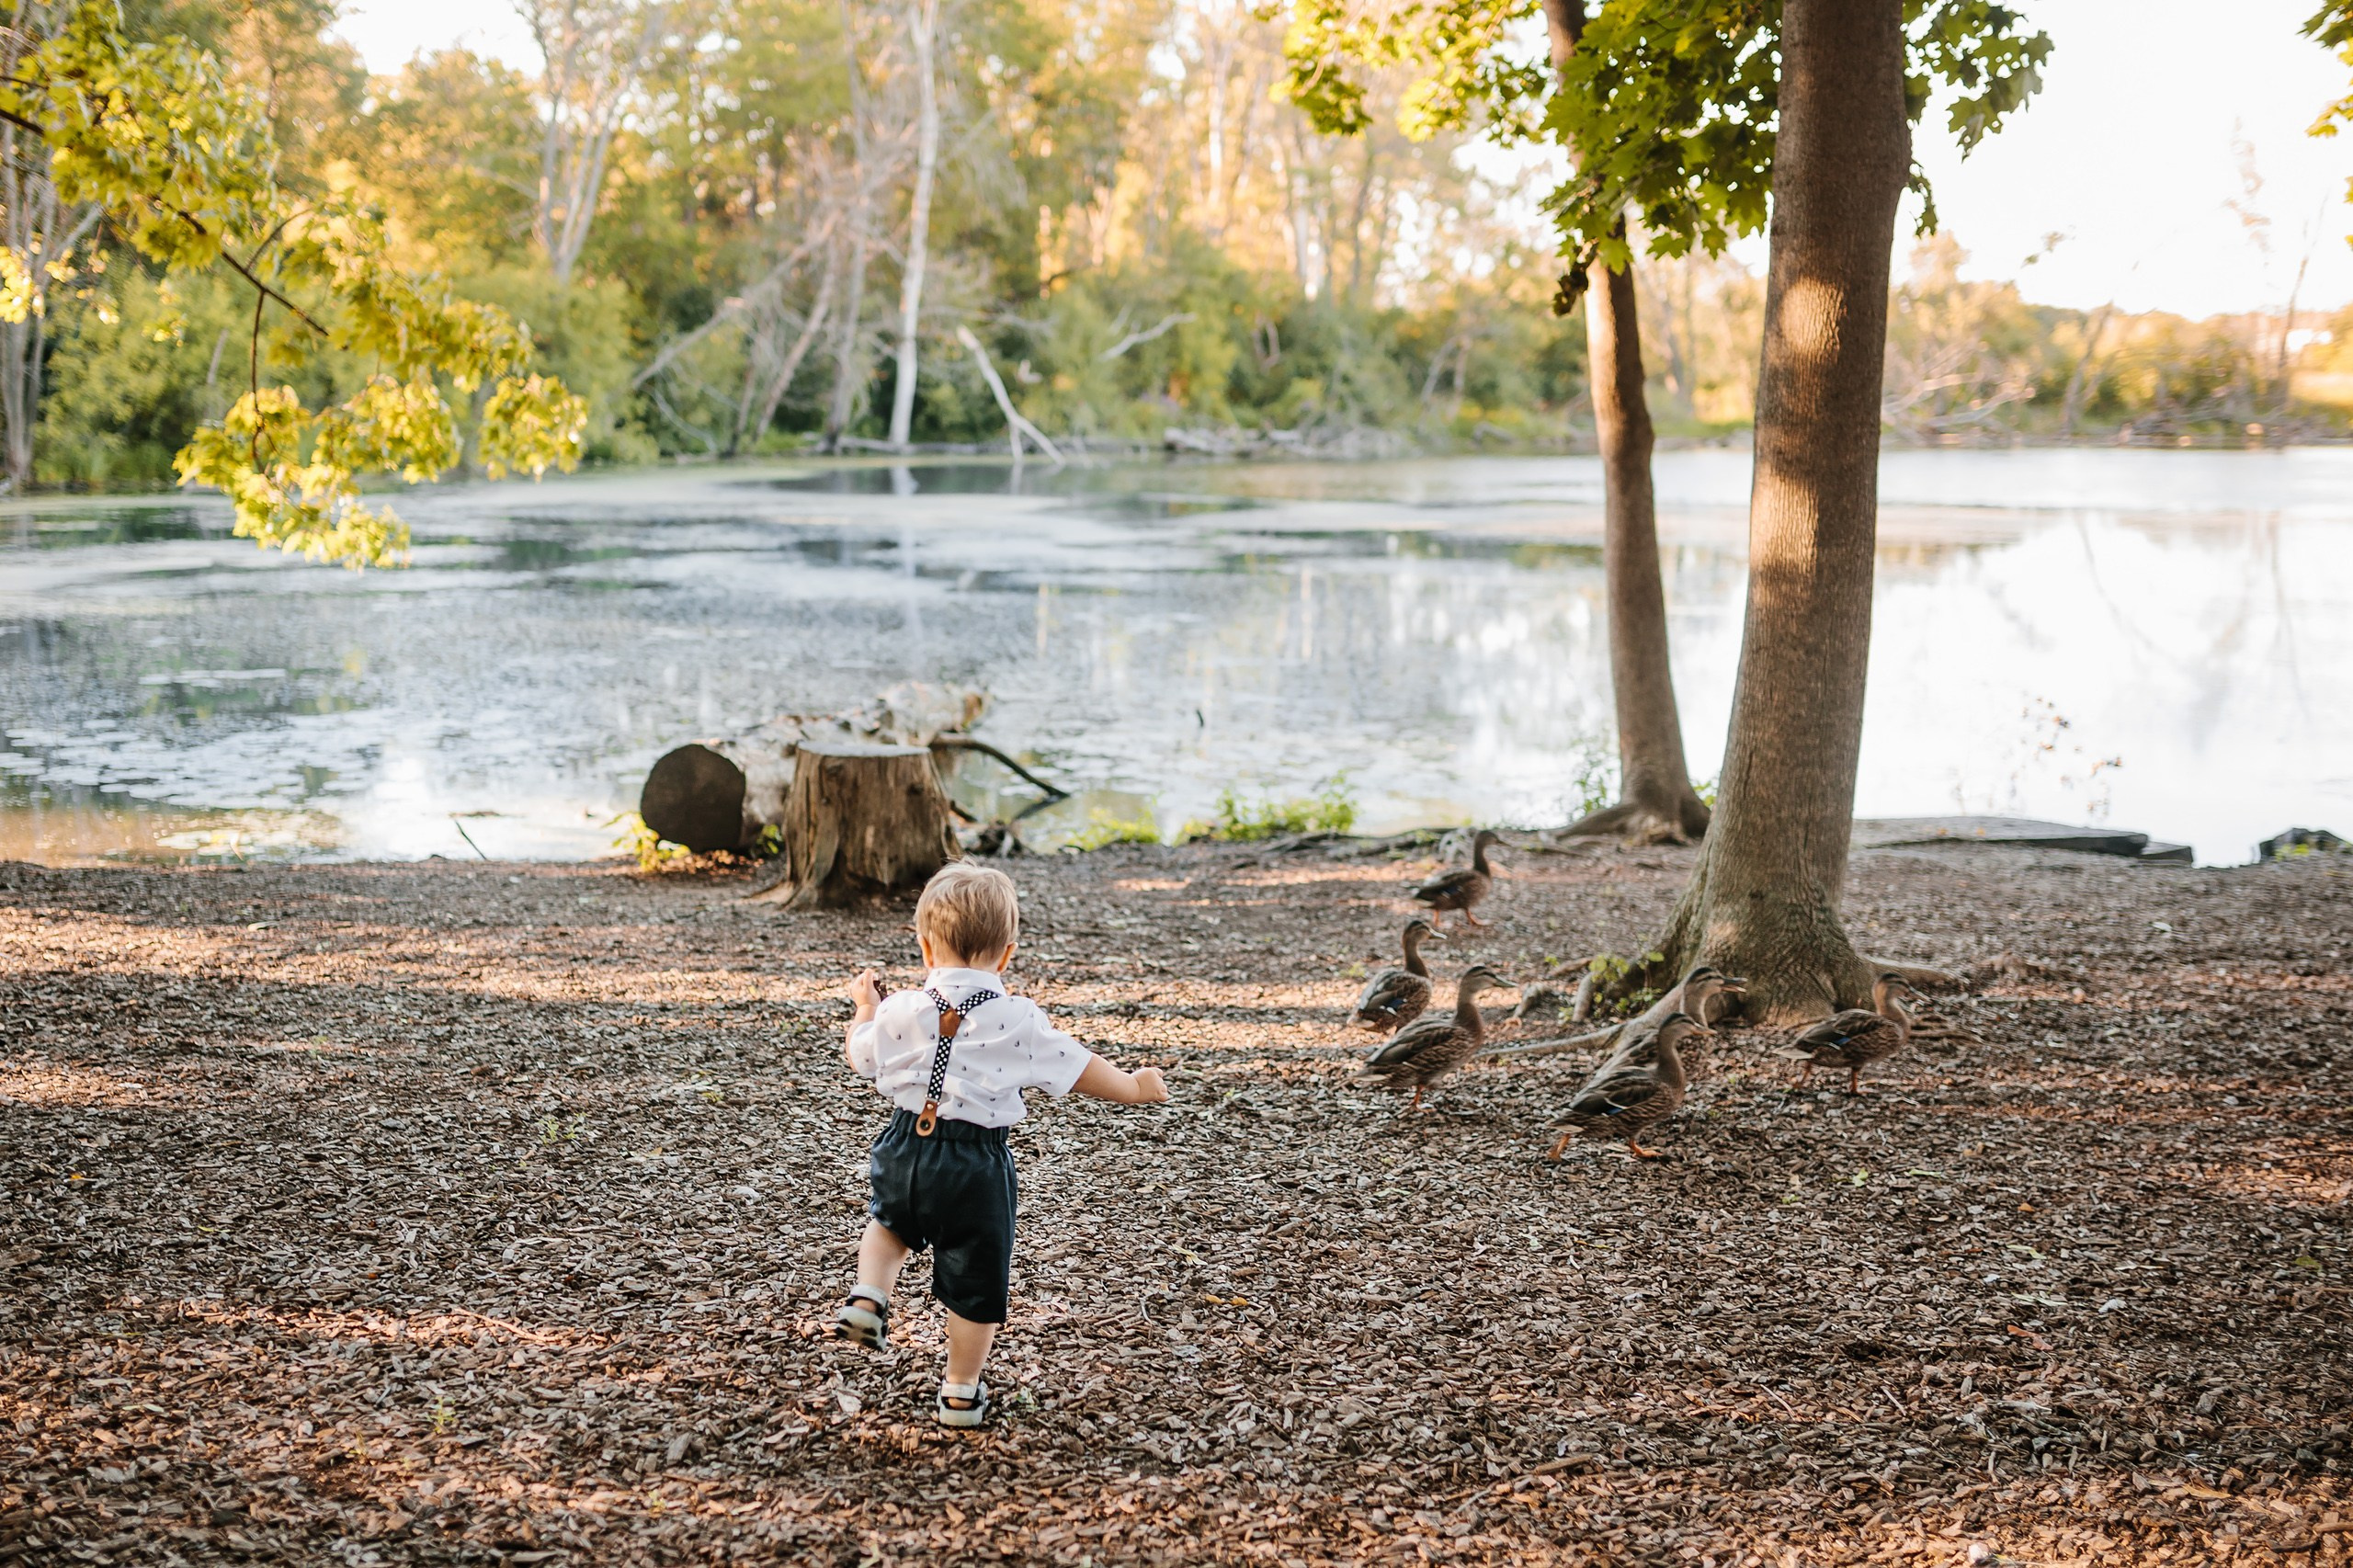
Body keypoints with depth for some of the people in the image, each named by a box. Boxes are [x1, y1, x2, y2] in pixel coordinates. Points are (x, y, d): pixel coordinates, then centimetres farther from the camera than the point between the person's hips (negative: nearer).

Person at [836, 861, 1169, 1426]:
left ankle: (866, 1298, 15)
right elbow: (1077, 1068, -2)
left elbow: (860, 1058, 14)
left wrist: (865, 1007, 32)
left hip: (907, 1151, 3)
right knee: (976, 1278, 12)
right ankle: (961, 1392, 22)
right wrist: (1133, 1088, 14)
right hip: (975, 1167, -3)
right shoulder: (1018, 1020, -10)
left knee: (889, 1220, 35)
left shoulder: (901, 1011, -3)